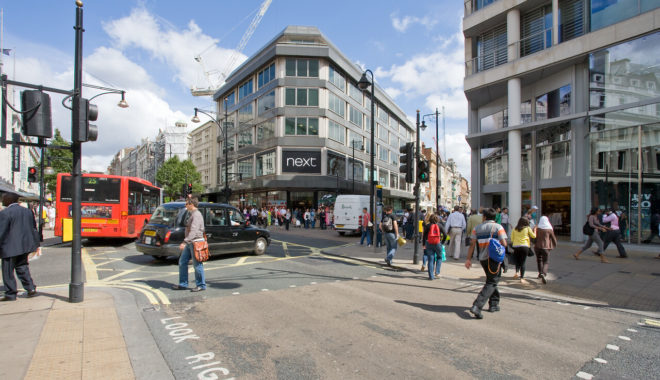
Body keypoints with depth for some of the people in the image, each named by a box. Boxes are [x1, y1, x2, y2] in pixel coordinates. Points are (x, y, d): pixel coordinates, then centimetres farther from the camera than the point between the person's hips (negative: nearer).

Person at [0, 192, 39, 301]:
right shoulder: (28, 211, 9)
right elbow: (34, 228, 14)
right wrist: (35, 243, 21)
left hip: (10, 247, -7)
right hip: (24, 246, 7)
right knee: (22, 267, 17)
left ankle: (10, 294, 12)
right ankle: (31, 288, 11)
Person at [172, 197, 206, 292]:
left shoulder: (197, 215, -17)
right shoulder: (192, 214, 16)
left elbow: (194, 231, -26)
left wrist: (184, 242, -31)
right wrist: (186, 242, 22)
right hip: (190, 243, 10)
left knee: (197, 264, -1)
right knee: (182, 262, 12)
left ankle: (201, 285, 10)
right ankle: (183, 284, 21)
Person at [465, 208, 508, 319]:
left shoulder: (477, 228, 6)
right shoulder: (498, 227, -3)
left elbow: (472, 244, 0)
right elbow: (504, 244, -10)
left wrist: (468, 259, 0)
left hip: (482, 258, 4)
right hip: (494, 258, -4)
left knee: (491, 280, 24)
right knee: (491, 283, -3)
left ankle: (494, 304, 31)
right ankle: (477, 306, -17)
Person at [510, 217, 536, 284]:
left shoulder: (515, 229, 8)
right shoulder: (527, 228, 1)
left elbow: (512, 239, 7)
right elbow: (534, 236, 11)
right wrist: (535, 230, 26)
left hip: (516, 246, 2)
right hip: (524, 247, -2)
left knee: (517, 261, 18)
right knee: (523, 263, 2)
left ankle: (516, 273, -4)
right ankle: (522, 278, 0)